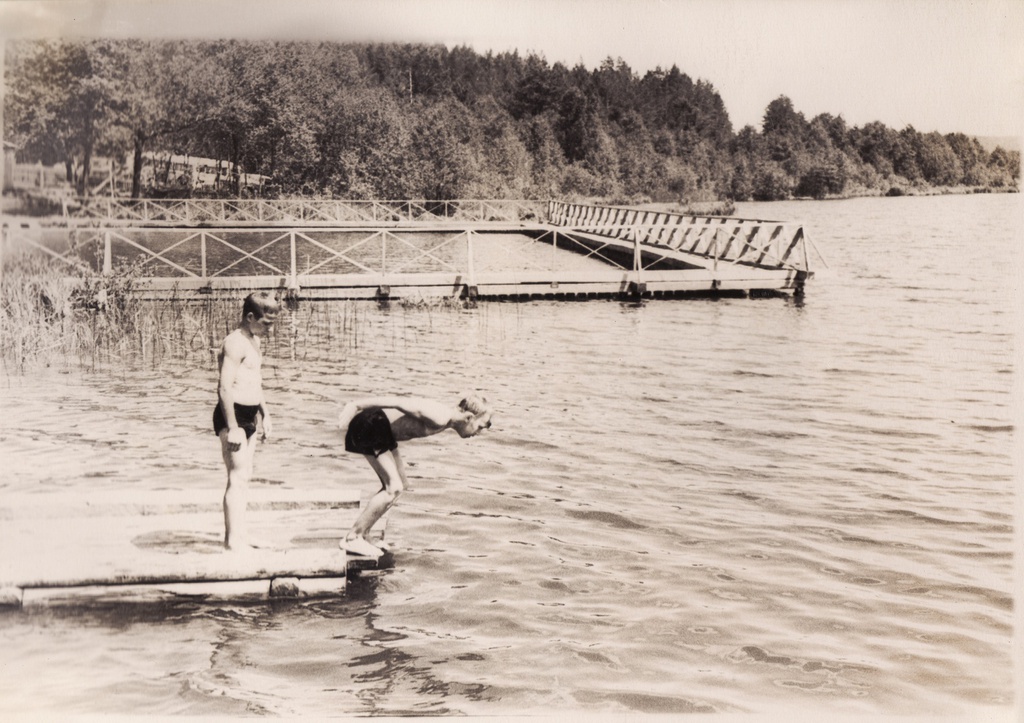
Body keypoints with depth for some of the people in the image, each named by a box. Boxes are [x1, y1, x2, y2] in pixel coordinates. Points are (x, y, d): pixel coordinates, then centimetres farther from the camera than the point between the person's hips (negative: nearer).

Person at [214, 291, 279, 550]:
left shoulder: (253, 341, 15)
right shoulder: (235, 343, -16)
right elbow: (225, 388, -22)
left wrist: (265, 414, 25)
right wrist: (232, 428, -24)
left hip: (249, 415, 10)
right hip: (233, 415, -10)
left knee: (243, 476, 13)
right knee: (238, 476, -9)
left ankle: (238, 534, 21)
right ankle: (233, 539, -6)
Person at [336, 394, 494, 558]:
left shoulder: (445, 420, 7)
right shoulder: (440, 418, -23)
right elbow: (399, 402, -28)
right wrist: (356, 406, -28)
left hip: (384, 431, 11)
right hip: (369, 426, -11)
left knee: (401, 485, 13)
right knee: (394, 488, -12)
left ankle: (360, 535, 18)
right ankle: (351, 538, -3)